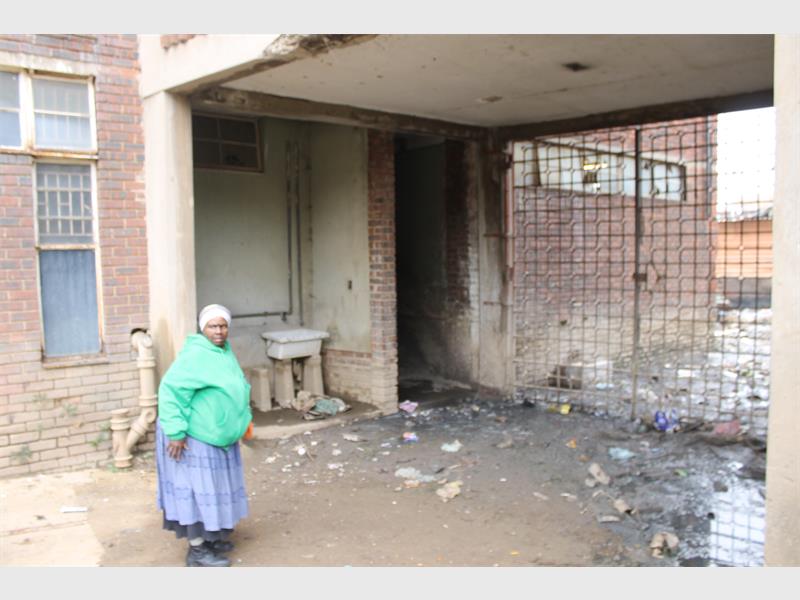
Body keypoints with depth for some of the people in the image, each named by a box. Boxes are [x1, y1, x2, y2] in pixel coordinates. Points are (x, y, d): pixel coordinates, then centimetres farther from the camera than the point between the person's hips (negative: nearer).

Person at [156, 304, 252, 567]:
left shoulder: (225, 352, 7)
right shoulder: (195, 355, -22)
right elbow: (171, 391, -26)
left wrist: (242, 419, 18)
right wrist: (176, 431, -28)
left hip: (216, 434, 9)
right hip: (194, 437, -9)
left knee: (213, 487, 17)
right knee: (198, 489, -2)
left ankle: (210, 537, 31)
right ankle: (196, 550, 8)